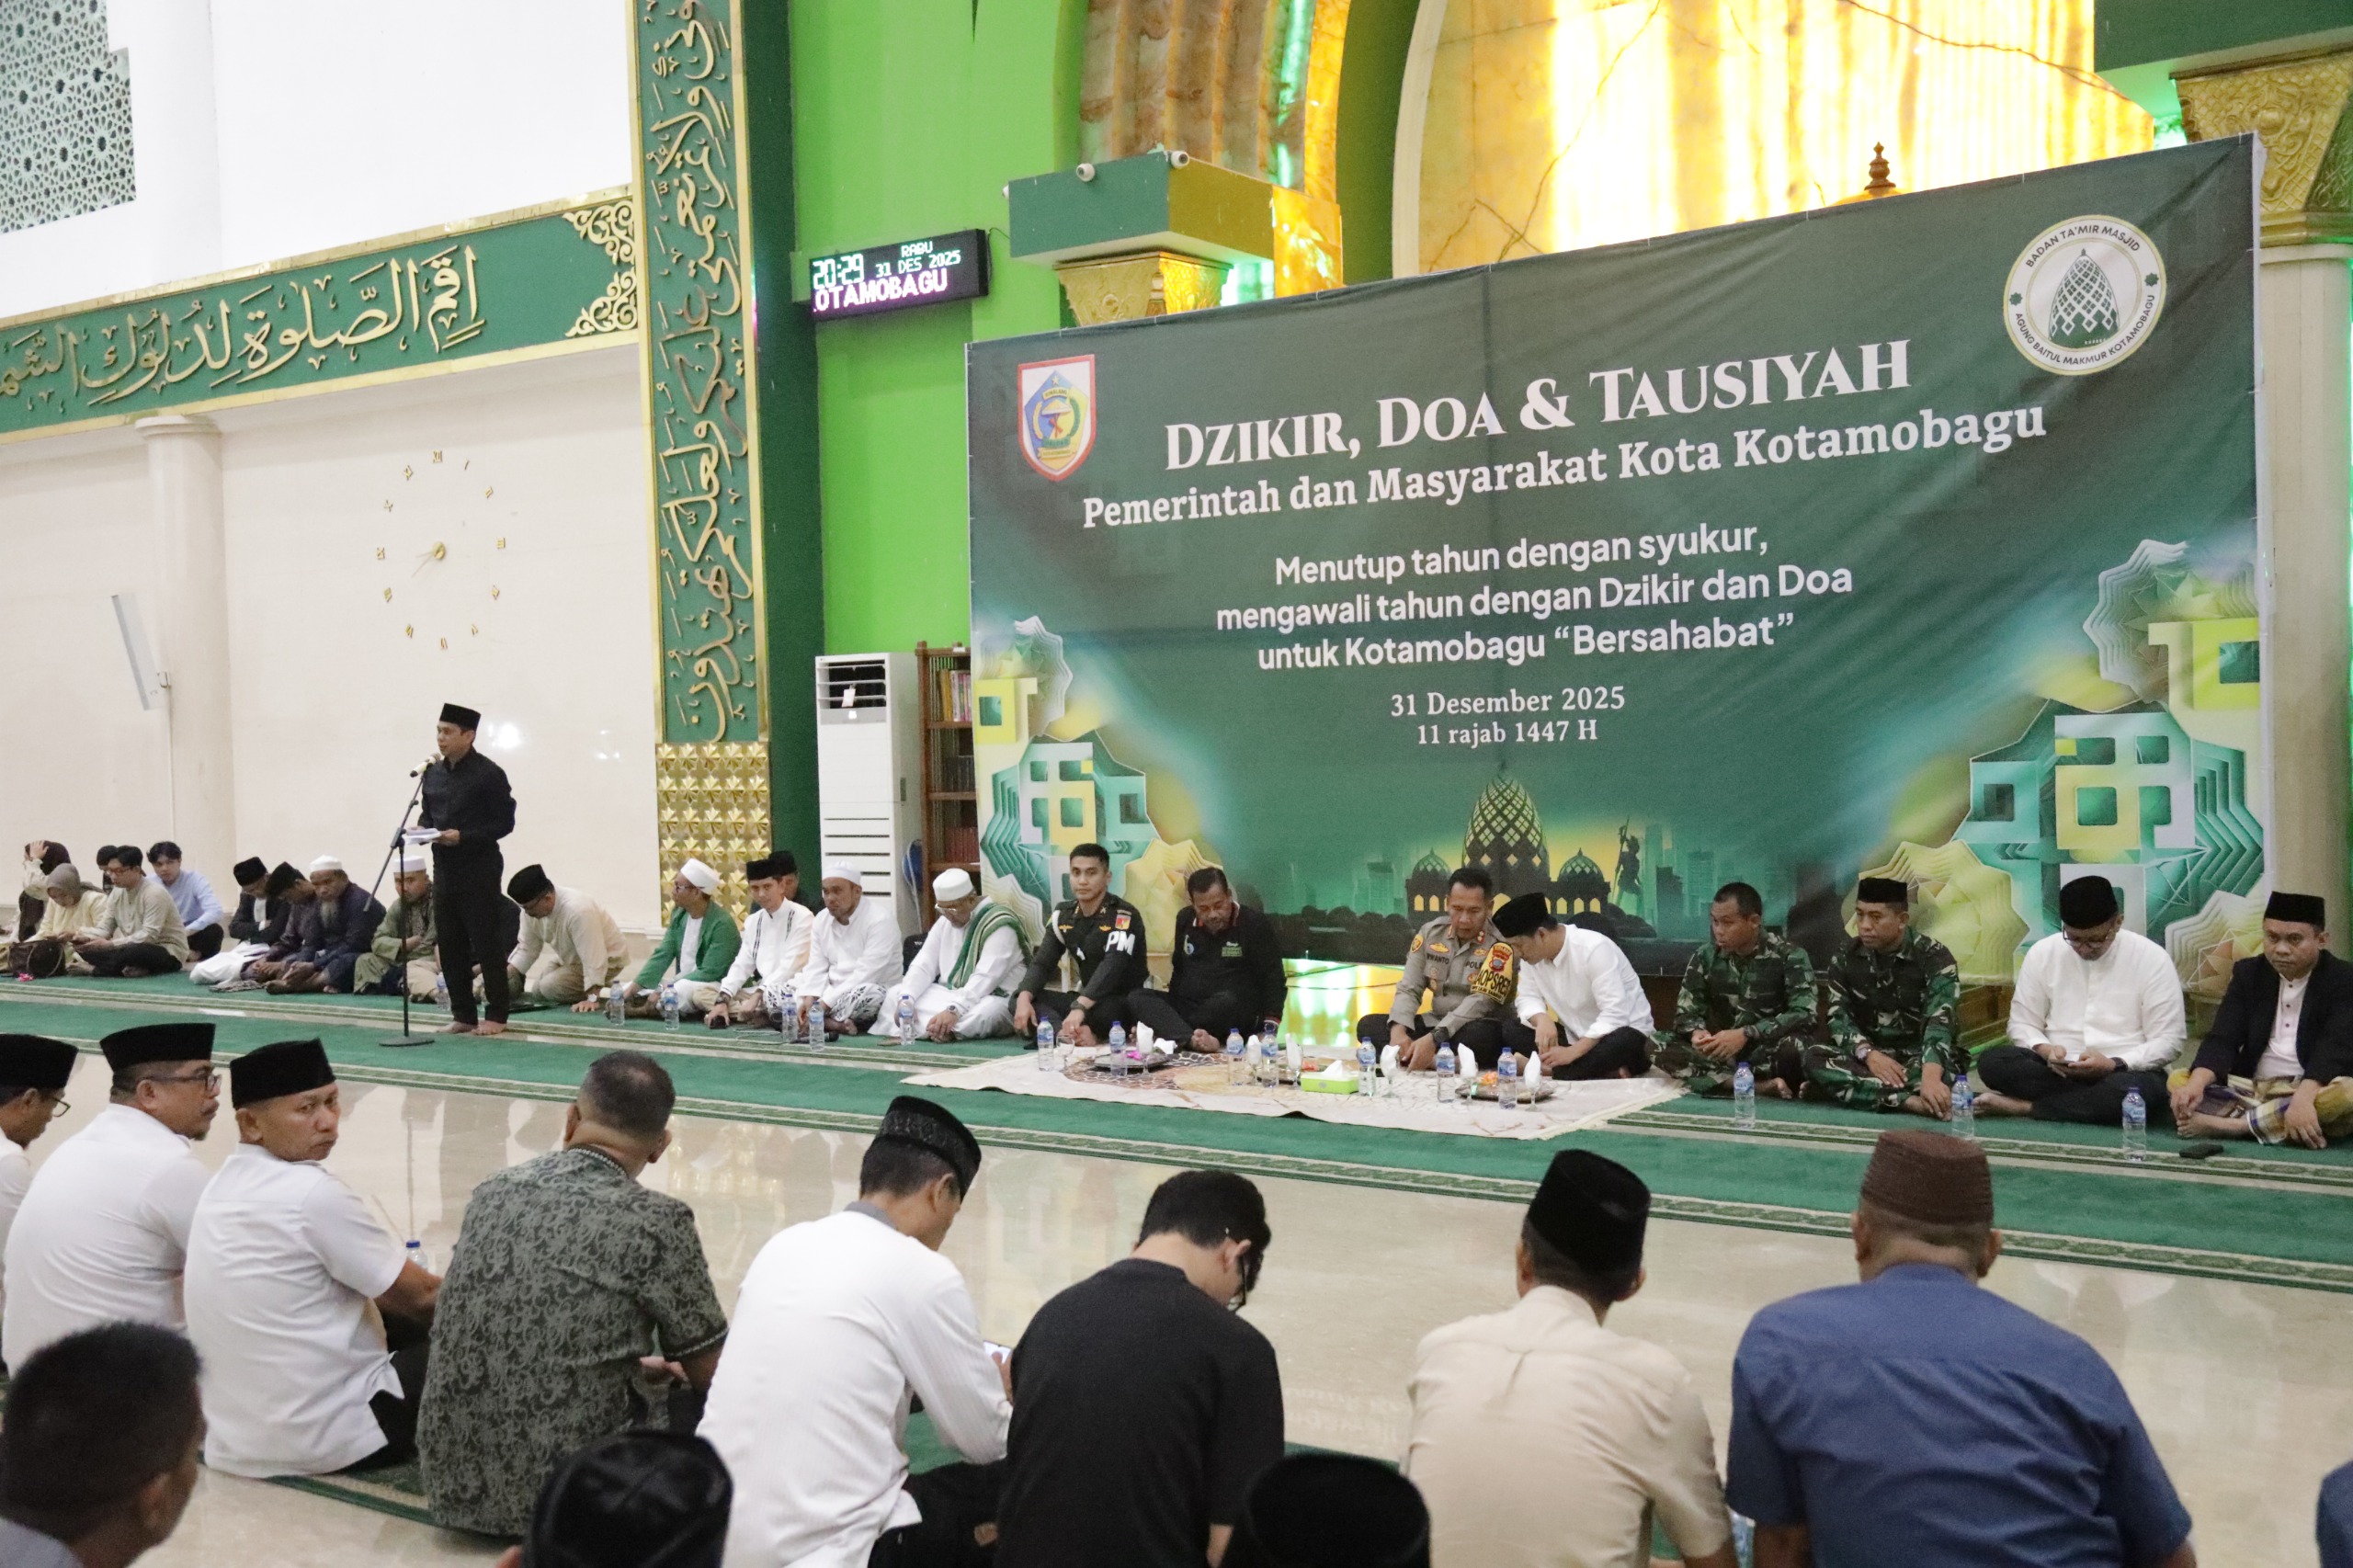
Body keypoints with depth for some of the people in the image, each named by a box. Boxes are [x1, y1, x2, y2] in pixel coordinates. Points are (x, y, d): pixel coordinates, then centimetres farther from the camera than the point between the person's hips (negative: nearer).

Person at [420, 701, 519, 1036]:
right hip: (444, 867, 7)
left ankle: (496, 1015, 6)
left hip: (479, 869, -7)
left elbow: (504, 823, -11)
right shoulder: (433, 773, 10)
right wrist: (422, 828, -1)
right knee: (450, 944, 9)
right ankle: (463, 1014, 18)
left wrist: (463, 837, -20)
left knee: (487, 942, -2)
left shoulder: (489, 774, -10)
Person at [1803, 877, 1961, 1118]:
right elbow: (1838, 1017, -5)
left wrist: (1930, 1077, -46)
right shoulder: (1845, 958, 3)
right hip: (1870, 1060, 4)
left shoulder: (1935, 957, -11)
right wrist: (1868, 1054, -28)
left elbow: (1940, 1022, -26)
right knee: (1814, 1057, -28)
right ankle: (1912, 1101, -38)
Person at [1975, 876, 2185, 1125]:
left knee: (2143, 1090, -39)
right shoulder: (2042, 953, 1)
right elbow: (2022, 1024, 7)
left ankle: (2023, 1107, -25)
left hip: (2125, 1072, -2)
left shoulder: (2152, 959, -5)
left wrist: (2113, 1064, -21)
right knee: (1991, 1061, -26)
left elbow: (2167, 1041, -5)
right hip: (2057, 1071, 2)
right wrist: (2044, 1050, -16)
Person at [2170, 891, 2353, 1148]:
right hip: (2252, 1089, 4)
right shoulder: (2248, 973, 7)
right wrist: (2196, 1083, -25)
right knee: (2179, 1080, -18)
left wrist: (2303, 1098, -40)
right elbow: (2223, 1040, -3)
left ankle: (2229, 1124, -35)